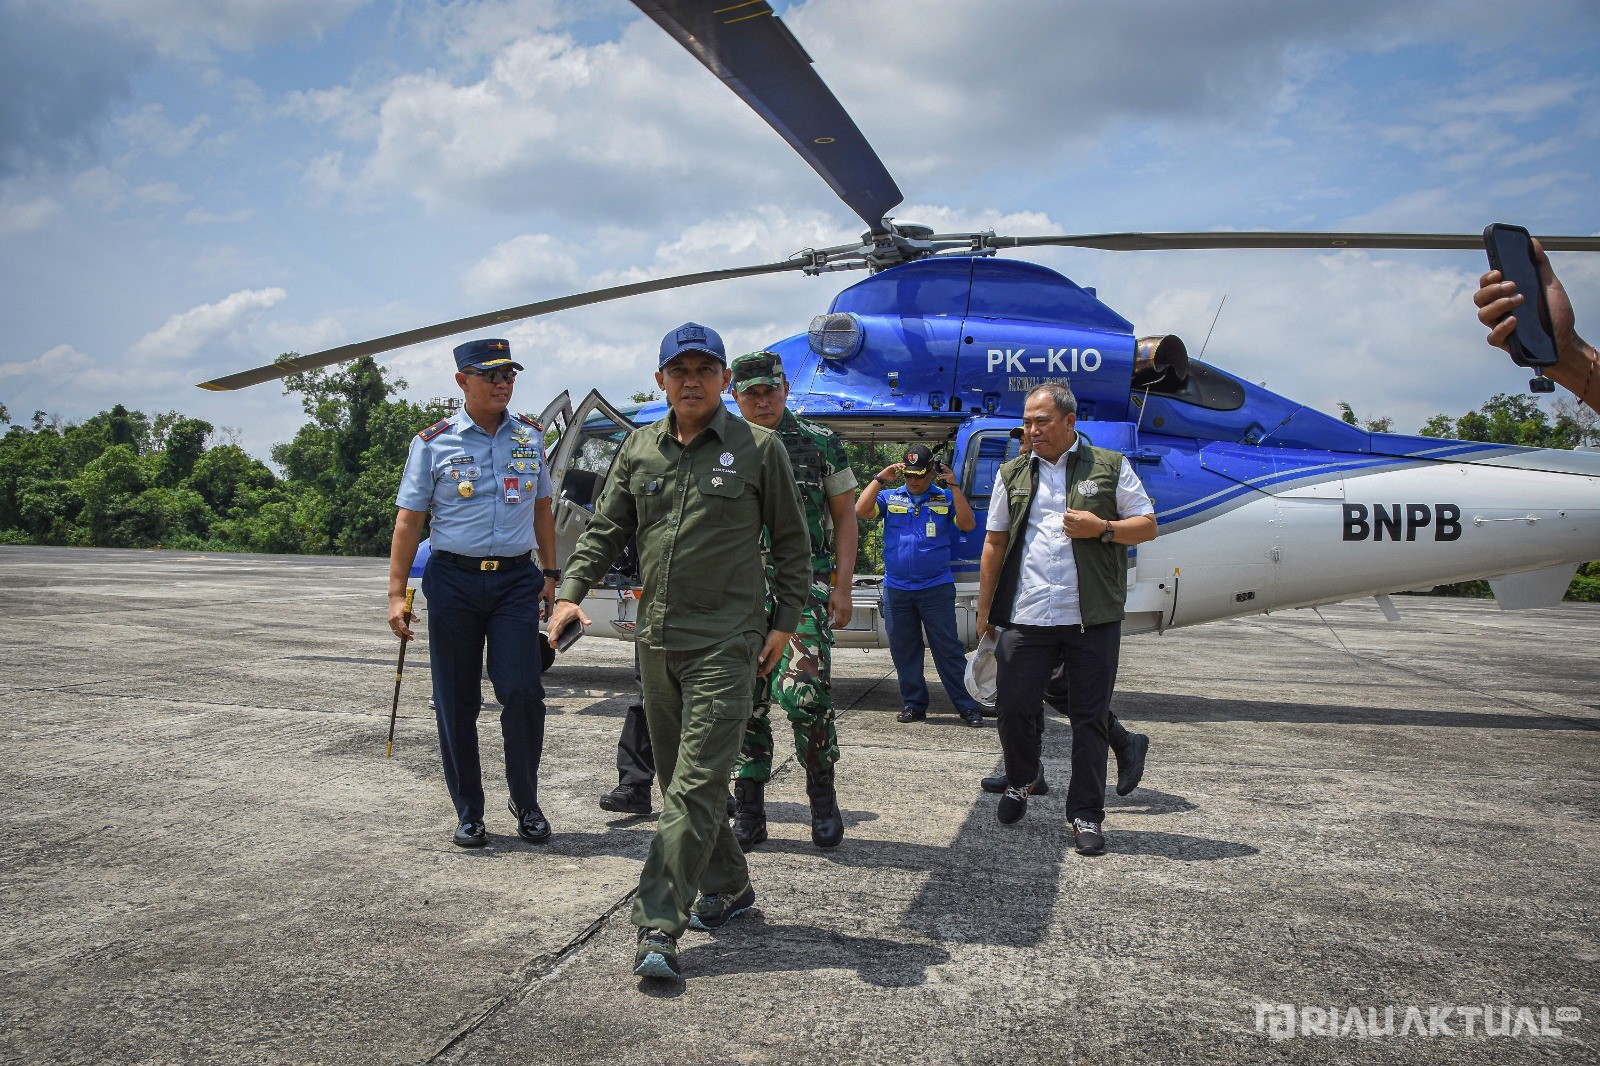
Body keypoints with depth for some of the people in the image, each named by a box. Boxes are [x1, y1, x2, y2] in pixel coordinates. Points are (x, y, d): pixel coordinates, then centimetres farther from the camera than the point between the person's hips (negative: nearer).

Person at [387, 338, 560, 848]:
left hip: (517, 580, 1)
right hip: (453, 581, -1)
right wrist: (397, 595, -4)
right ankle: (468, 813, 19)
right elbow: (409, 521, 0)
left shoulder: (531, 436, 9)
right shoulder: (433, 443, 0)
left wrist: (550, 573, 12)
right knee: (457, 702, 4)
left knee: (523, 690, -9)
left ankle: (526, 802, 11)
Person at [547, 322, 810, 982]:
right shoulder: (639, 449, 10)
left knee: (697, 783, -10)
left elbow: (791, 542, 3)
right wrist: (571, 591, -3)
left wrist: (784, 622, -1)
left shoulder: (758, 447, -1)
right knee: (678, 777, 14)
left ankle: (659, 927, -7)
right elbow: (606, 529, 12)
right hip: (656, 638, 6)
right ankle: (729, 885, 32)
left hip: (726, 641, -5)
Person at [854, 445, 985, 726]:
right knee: (903, 650, 8)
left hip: (936, 588, -2)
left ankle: (968, 706, 3)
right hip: (896, 588, 3)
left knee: (949, 649, -2)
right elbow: (862, 510, -4)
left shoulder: (946, 499, 6)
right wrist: (879, 479, -6)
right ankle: (913, 704, 20)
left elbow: (968, 524, -8)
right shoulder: (890, 498, 9)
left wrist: (954, 487, -12)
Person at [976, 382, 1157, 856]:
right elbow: (994, 543, 14)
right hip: (1026, 618, 2)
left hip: (1093, 620, -2)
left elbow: (1148, 525, 7)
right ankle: (1020, 782, 29)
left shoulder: (1110, 466, 6)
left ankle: (1086, 815, 14)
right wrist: (984, 610, 12)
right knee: (1014, 706, 1)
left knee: (1090, 717, 3)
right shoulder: (1013, 474, 13)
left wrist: (1102, 528, -12)